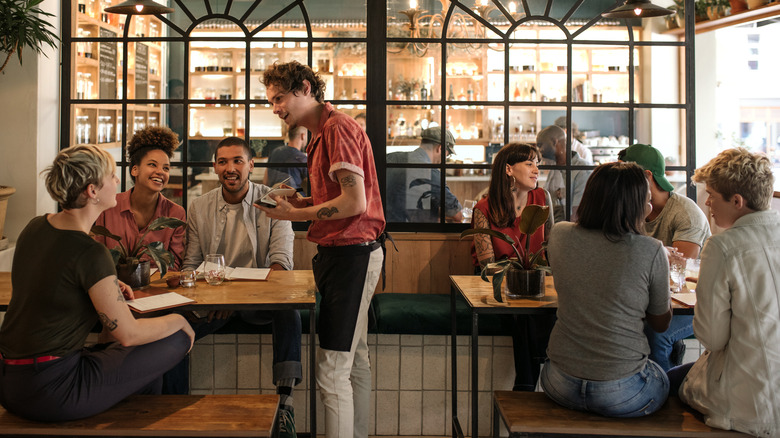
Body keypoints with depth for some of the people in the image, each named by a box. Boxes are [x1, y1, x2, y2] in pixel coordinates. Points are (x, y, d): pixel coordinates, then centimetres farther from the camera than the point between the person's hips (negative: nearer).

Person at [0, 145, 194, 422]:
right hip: (49, 392, -9)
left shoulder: (36, 227, 3)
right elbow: (128, 334, -17)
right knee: (176, 340, 0)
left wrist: (105, 286, 14)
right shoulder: (90, 253, -23)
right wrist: (179, 321, 1)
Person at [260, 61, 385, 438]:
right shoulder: (322, 133, 19)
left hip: (350, 254, -10)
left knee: (331, 370, -7)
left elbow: (355, 203, -20)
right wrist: (296, 201, 7)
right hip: (346, 252, 10)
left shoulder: (338, 127, -13)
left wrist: (295, 215, -12)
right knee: (354, 360, 17)